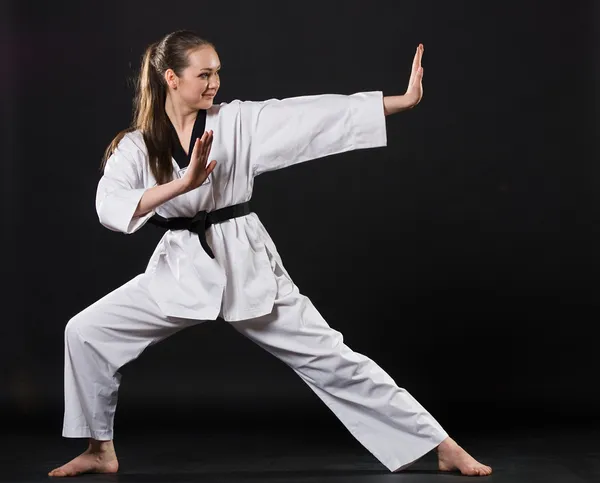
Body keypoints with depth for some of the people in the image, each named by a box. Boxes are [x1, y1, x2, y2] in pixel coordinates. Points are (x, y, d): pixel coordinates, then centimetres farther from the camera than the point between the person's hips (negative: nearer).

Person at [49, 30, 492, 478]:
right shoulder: (135, 146, -2)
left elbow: (317, 116, -11)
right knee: (87, 332, -6)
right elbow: (110, 207, -20)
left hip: (246, 267, -1)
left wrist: (404, 101, -17)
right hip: (181, 271, 2)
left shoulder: (238, 121, -4)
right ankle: (101, 451, 14)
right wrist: (184, 183, -32)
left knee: (330, 358, -2)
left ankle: (442, 447, 5)